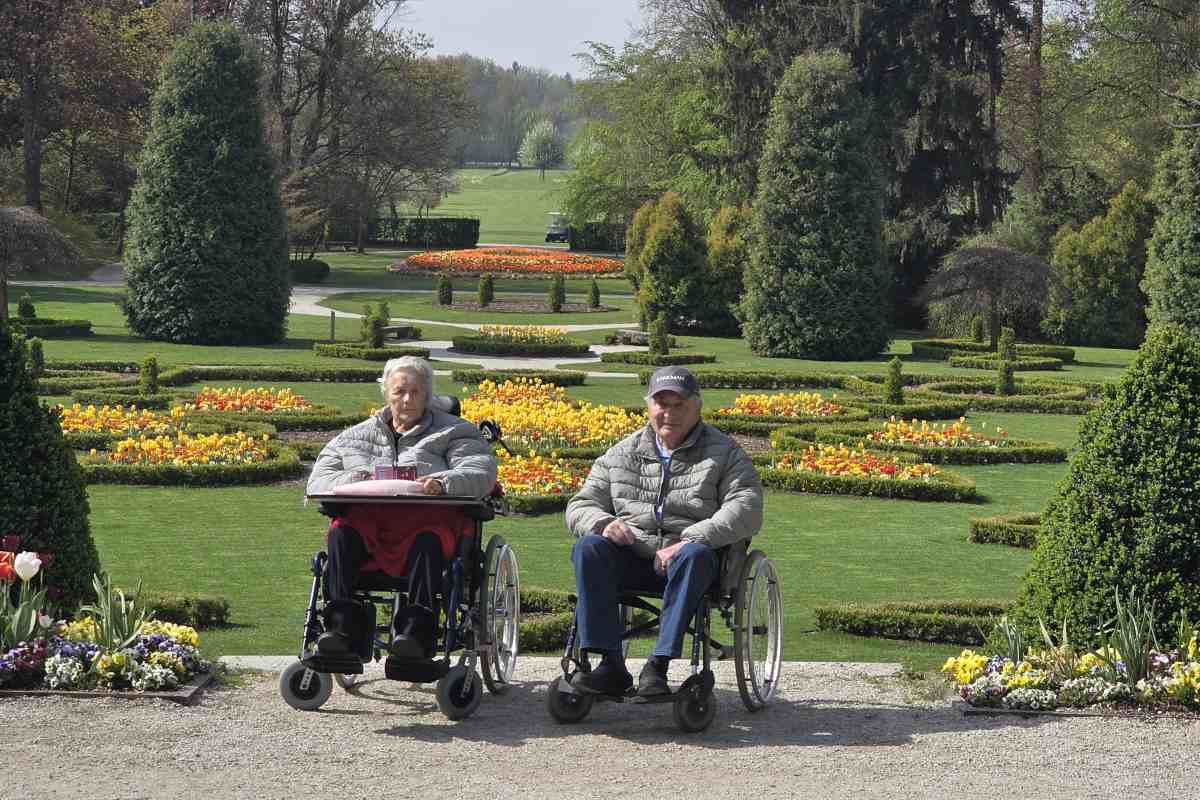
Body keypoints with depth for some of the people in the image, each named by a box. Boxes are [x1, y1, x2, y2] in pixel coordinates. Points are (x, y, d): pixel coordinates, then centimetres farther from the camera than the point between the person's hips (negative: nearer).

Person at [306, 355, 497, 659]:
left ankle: (416, 629, -48)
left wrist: (444, 482, -20)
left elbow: (481, 473, 2)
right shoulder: (355, 437, 27)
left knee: (426, 538, -38)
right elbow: (317, 481, 19)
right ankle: (342, 625, -40)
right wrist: (350, 482, -5)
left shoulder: (454, 432, 20)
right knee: (342, 532, -32)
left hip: (422, 521, -2)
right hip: (368, 522, 2)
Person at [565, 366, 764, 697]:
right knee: (588, 547, -27)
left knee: (695, 555, -38)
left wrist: (688, 541, -23)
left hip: (689, 560, -3)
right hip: (631, 560, 3)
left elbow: (746, 510, -9)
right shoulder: (621, 454, 17)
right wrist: (603, 522, -11)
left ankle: (657, 666, -39)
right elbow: (580, 506, 15)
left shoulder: (724, 454, 7)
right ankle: (610, 665, -32)